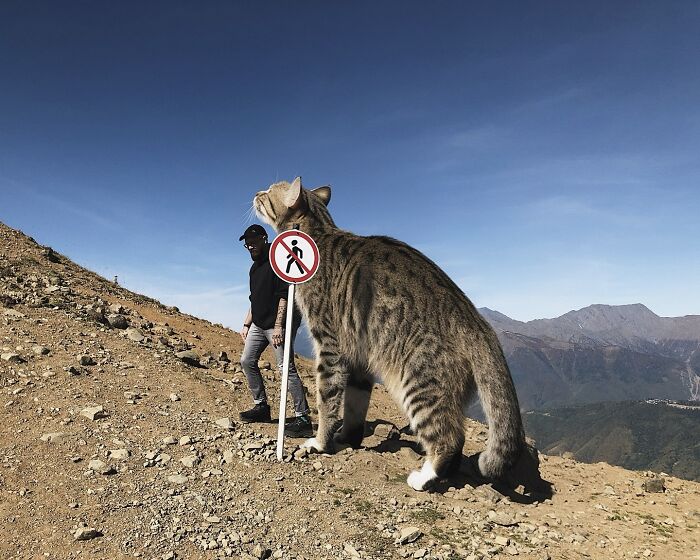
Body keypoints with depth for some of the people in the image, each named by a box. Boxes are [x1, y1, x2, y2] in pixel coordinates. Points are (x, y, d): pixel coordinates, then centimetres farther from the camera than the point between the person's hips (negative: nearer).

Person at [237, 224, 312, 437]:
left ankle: (303, 418, -8)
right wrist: (246, 325, 19)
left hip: (278, 324, -10)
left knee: (286, 368, -12)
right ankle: (261, 406, 21)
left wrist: (278, 326, -24)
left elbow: (284, 296, -19)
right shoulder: (255, 267, 19)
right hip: (258, 324, 10)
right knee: (247, 361, 9)